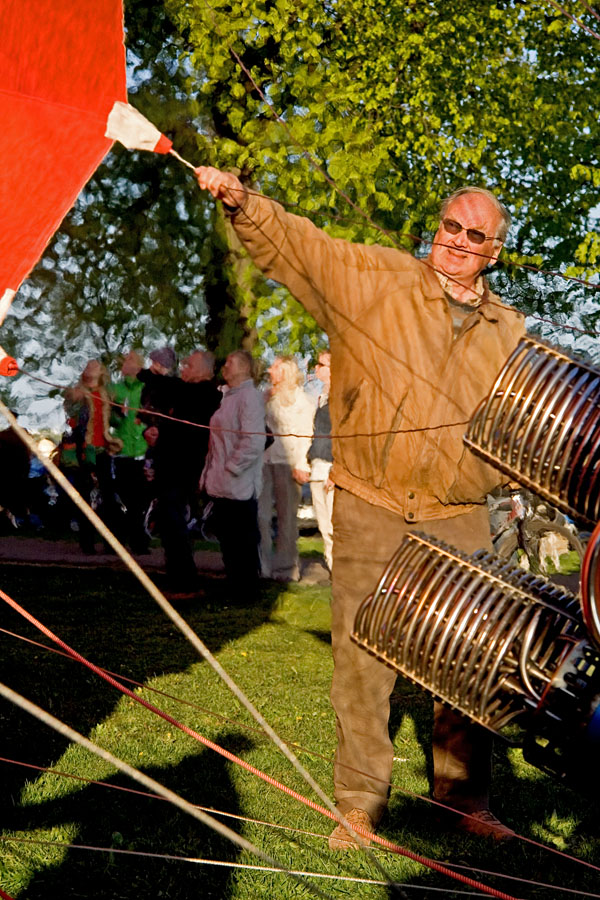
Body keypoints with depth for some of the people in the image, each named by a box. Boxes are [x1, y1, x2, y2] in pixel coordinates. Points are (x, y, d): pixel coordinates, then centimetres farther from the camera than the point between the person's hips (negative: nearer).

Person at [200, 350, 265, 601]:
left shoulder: (249, 397, -13)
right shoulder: (228, 396, 17)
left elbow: (253, 442, -21)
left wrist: (231, 467, -17)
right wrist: (211, 472, 17)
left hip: (239, 485, -9)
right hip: (222, 485, 9)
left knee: (243, 543, -1)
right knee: (227, 540, 14)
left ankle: (245, 593, 7)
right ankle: (234, 589, 23)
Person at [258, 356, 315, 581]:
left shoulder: (300, 400, -1)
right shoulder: (269, 398, 17)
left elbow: (306, 435, -6)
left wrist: (300, 465, -13)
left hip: (287, 462, -5)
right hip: (265, 461, 5)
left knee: (287, 516, -1)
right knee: (260, 514, 0)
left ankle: (287, 567, 6)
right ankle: (263, 566, 8)